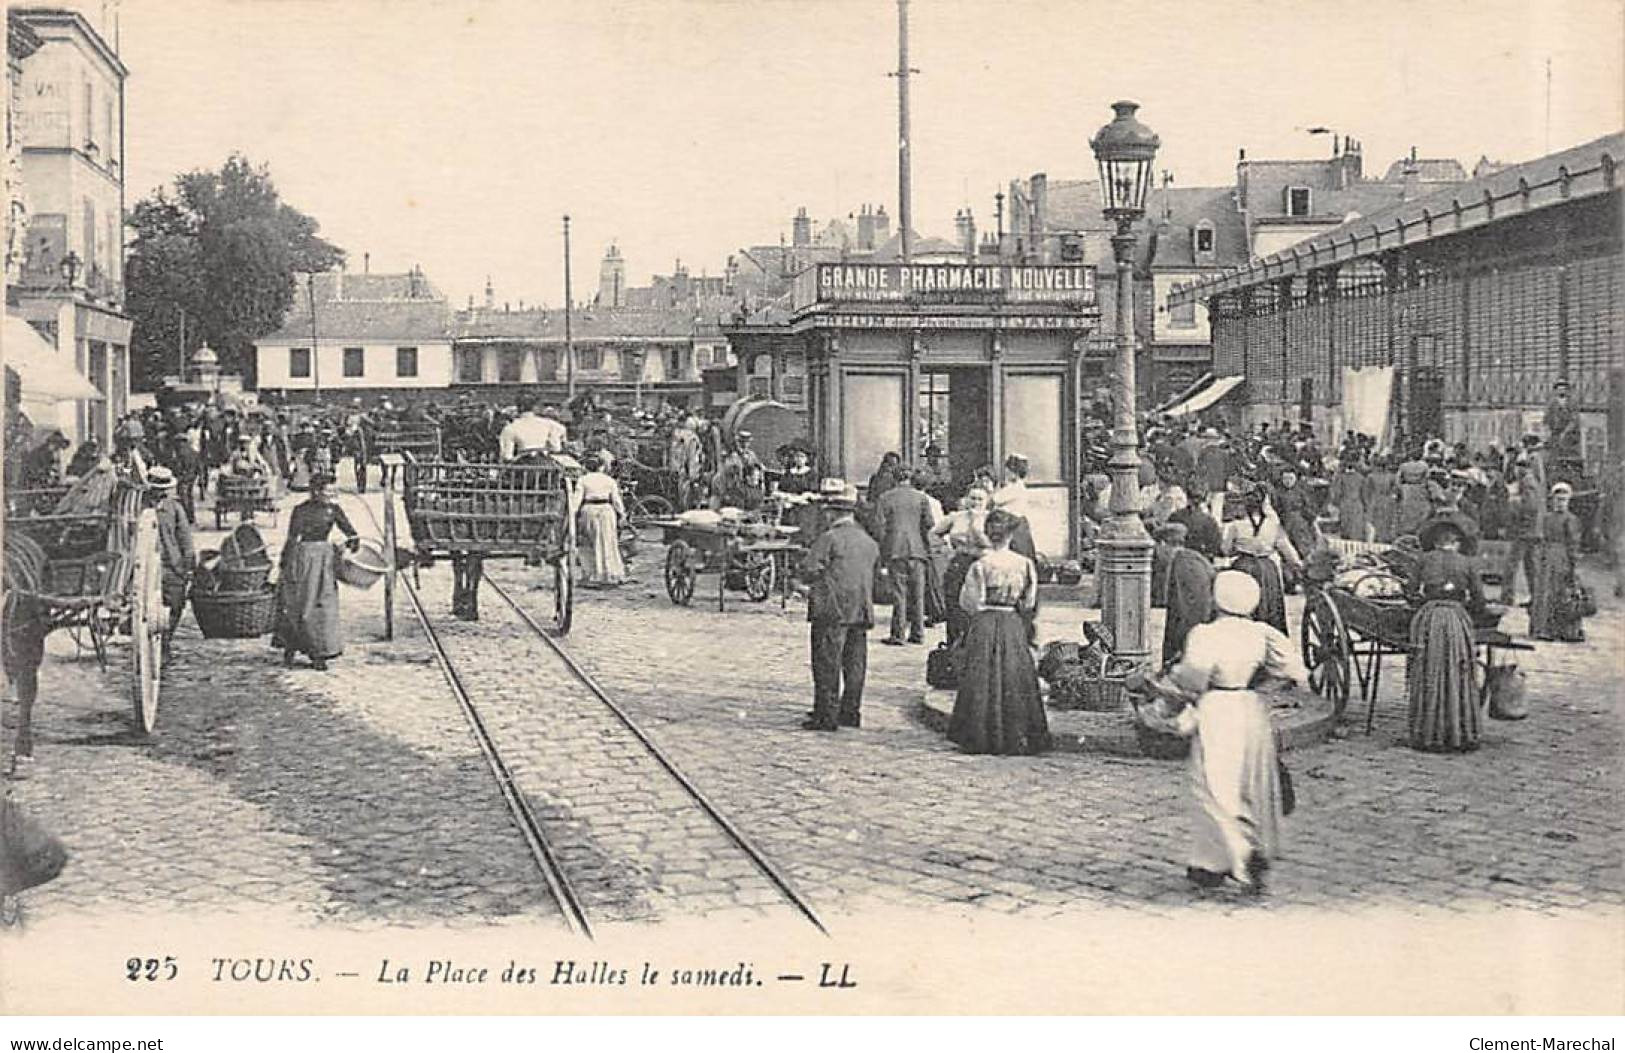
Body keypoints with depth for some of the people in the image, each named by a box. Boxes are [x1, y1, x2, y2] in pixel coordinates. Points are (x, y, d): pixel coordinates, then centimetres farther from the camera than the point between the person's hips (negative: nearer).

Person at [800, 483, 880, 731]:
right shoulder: (869, 542, 11)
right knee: (855, 663, 12)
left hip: (832, 610, -7)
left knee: (827, 664, -2)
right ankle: (850, 712, 18)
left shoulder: (829, 538, -11)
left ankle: (826, 716, -1)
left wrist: (822, 578, 6)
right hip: (862, 612, 7)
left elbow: (809, 572, -13)